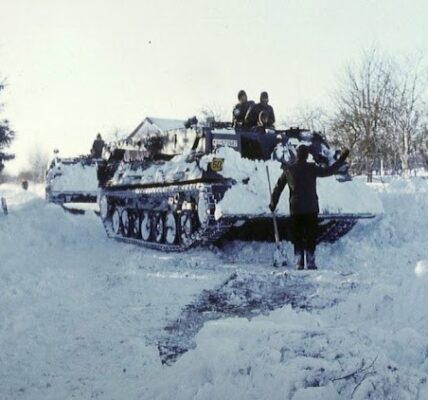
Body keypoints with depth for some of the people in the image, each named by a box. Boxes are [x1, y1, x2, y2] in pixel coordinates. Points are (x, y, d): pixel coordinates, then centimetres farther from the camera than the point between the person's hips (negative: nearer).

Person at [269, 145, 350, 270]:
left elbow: (278, 187, 9)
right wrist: (342, 159, 3)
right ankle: (310, 263, 1)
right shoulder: (311, 168, -6)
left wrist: (273, 203, 21)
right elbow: (329, 171, -8)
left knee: (297, 237, 8)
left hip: (295, 209, 2)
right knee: (311, 237, 5)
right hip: (311, 209, -2)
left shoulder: (288, 170, 2)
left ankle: (299, 263, 3)